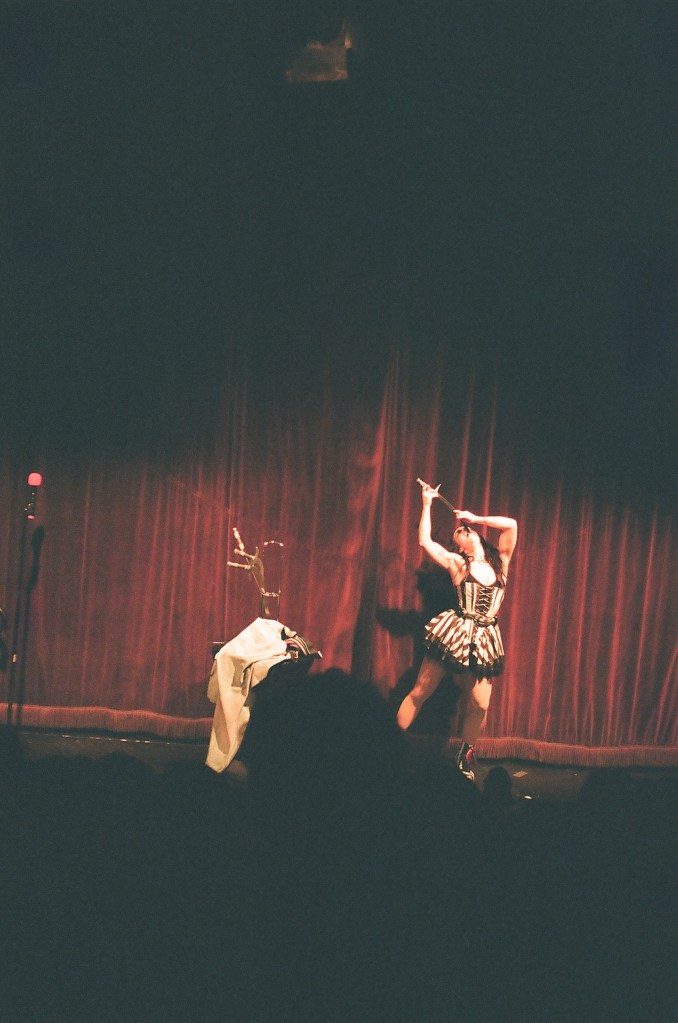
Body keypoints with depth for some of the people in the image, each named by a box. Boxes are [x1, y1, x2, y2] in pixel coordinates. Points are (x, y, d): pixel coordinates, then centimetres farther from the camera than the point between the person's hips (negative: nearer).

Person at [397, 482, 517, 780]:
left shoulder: (500, 561, 11)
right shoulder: (457, 563, 5)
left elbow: (511, 525, 2)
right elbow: (425, 541, -3)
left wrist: (477, 518, 7)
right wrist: (427, 504, 2)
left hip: (485, 640, 2)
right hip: (455, 633, -2)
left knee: (479, 705, 1)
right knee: (420, 692, -2)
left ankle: (464, 758, 21)